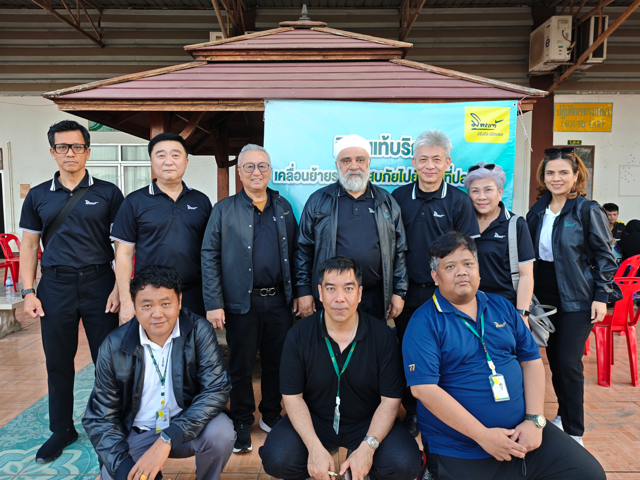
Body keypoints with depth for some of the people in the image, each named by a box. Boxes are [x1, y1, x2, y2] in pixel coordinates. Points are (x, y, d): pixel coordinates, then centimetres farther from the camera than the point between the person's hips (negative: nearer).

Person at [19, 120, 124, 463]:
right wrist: (28, 292, 2)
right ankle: (62, 430, 29)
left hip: (99, 284, -2)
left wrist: (118, 288, -9)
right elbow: (28, 246, 11)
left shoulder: (107, 193, 0)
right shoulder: (38, 196, 8)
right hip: (55, 287, 2)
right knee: (58, 363, 11)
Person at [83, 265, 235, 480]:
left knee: (221, 431, -29)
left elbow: (217, 389, -21)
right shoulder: (114, 347, -12)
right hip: (136, 435, 2)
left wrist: (167, 440, -31)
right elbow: (100, 417, -7)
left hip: (186, 428, -1)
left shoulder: (199, 331, -16)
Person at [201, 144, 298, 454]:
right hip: (242, 303, -2)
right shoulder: (224, 210, 0)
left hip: (279, 301, 3)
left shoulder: (283, 207, 9)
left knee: (277, 363, 13)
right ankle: (242, 423, 29)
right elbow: (210, 257, -3)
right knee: (241, 367, 9)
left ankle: (271, 416, 33)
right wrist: (214, 303, -9)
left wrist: (297, 293, 7)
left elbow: (294, 252, 11)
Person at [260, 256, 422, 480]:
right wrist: (315, 447, -20)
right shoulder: (299, 335, -11)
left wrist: (367, 447, -23)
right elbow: (292, 396, -8)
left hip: (367, 421, 0)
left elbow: (390, 400, -10)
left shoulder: (383, 336, -13)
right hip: (314, 419, 0)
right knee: (276, 460, -25)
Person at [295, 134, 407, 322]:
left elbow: (399, 251, 9)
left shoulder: (387, 202, 8)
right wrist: (304, 291, -1)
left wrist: (399, 292, 5)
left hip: (375, 299, 2)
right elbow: (304, 249, 3)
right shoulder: (318, 201, 3)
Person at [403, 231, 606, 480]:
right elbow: (424, 389, -17)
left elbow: (532, 361, 8)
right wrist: (483, 435, -17)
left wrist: (534, 420, -5)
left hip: (524, 433, 5)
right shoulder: (424, 322, -10)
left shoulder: (501, 306, 7)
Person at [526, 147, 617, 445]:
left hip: (576, 299, -5)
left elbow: (605, 256, -5)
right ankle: (563, 414, 34)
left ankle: (574, 432, 12)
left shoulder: (587, 210, -8)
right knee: (554, 359, 14)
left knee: (568, 362, -4)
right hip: (544, 297, 5)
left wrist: (601, 297, -10)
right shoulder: (537, 211, 5)